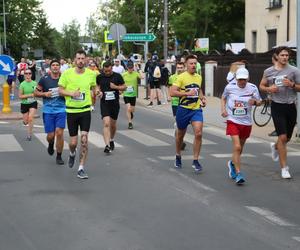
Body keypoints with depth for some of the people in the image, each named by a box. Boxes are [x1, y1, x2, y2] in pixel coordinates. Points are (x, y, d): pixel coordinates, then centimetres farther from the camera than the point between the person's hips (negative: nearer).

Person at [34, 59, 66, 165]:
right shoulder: (44, 79, 0)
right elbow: (36, 92, 7)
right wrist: (45, 94, -10)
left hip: (61, 110, 0)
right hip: (48, 110, 0)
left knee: (59, 133, -10)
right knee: (50, 135, 1)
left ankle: (59, 157, 6)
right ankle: (51, 144, 39)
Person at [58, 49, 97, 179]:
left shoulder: (91, 74, 1)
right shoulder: (67, 73, -5)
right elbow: (60, 90, -1)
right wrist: (71, 93, -16)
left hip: (85, 110, 1)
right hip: (71, 111, 0)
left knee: (84, 140, -9)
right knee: (73, 142, 5)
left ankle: (81, 168, 0)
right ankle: (72, 154, 42)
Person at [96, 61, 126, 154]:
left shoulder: (117, 76, -2)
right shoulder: (100, 77, 1)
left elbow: (124, 87, 5)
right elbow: (97, 86, 18)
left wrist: (116, 87, -13)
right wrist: (98, 91, -4)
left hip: (115, 103, 1)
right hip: (104, 103, -1)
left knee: (113, 124, 13)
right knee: (106, 123, -15)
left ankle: (111, 140, 39)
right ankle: (107, 145, -20)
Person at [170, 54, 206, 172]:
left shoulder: (199, 77, 9)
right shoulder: (181, 77, -9)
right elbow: (172, 92, -17)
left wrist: (202, 98, 10)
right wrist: (187, 93, -22)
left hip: (196, 109, 3)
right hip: (184, 109, -3)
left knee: (198, 134, -13)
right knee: (180, 135, 13)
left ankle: (195, 161, -4)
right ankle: (178, 157, 37)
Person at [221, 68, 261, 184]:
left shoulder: (252, 88, -5)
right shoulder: (230, 87, -6)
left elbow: (259, 102, 6)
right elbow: (223, 98, 14)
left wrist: (255, 101, -17)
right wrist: (223, 109, -3)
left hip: (246, 122, 3)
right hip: (233, 121, -2)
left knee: (240, 148, 17)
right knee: (237, 146, -17)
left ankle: (232, 163, 47)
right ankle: (238, 174, -13)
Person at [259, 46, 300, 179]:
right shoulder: (269, 71, 3)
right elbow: (261, 86, 14)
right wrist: (269, 89, -7)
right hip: (277, 106, -2)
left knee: (288, 137, 14)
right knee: (282, 137, -10)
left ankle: (275, 146, 50)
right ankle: (284, 168, -2)